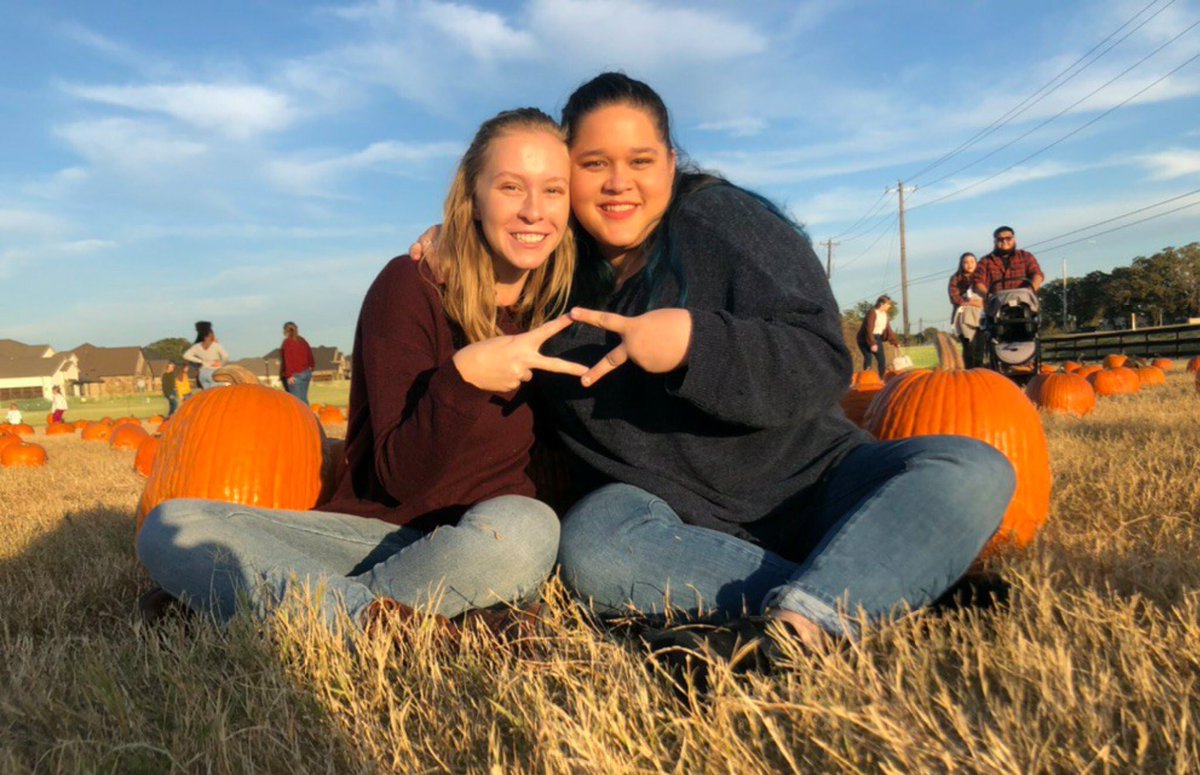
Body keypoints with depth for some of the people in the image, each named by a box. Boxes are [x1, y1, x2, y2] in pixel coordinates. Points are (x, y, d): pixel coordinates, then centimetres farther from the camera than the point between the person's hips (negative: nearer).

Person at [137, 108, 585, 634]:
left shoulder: (558, 308, 2)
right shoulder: (410, 288, -8)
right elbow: (400, 478, -14)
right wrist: (462, 375, -30)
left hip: (481, 545, 1)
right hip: (375, 530, 0)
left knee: (528, 526, -36)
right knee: (169, 525, -17)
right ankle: (374, 618, -34)